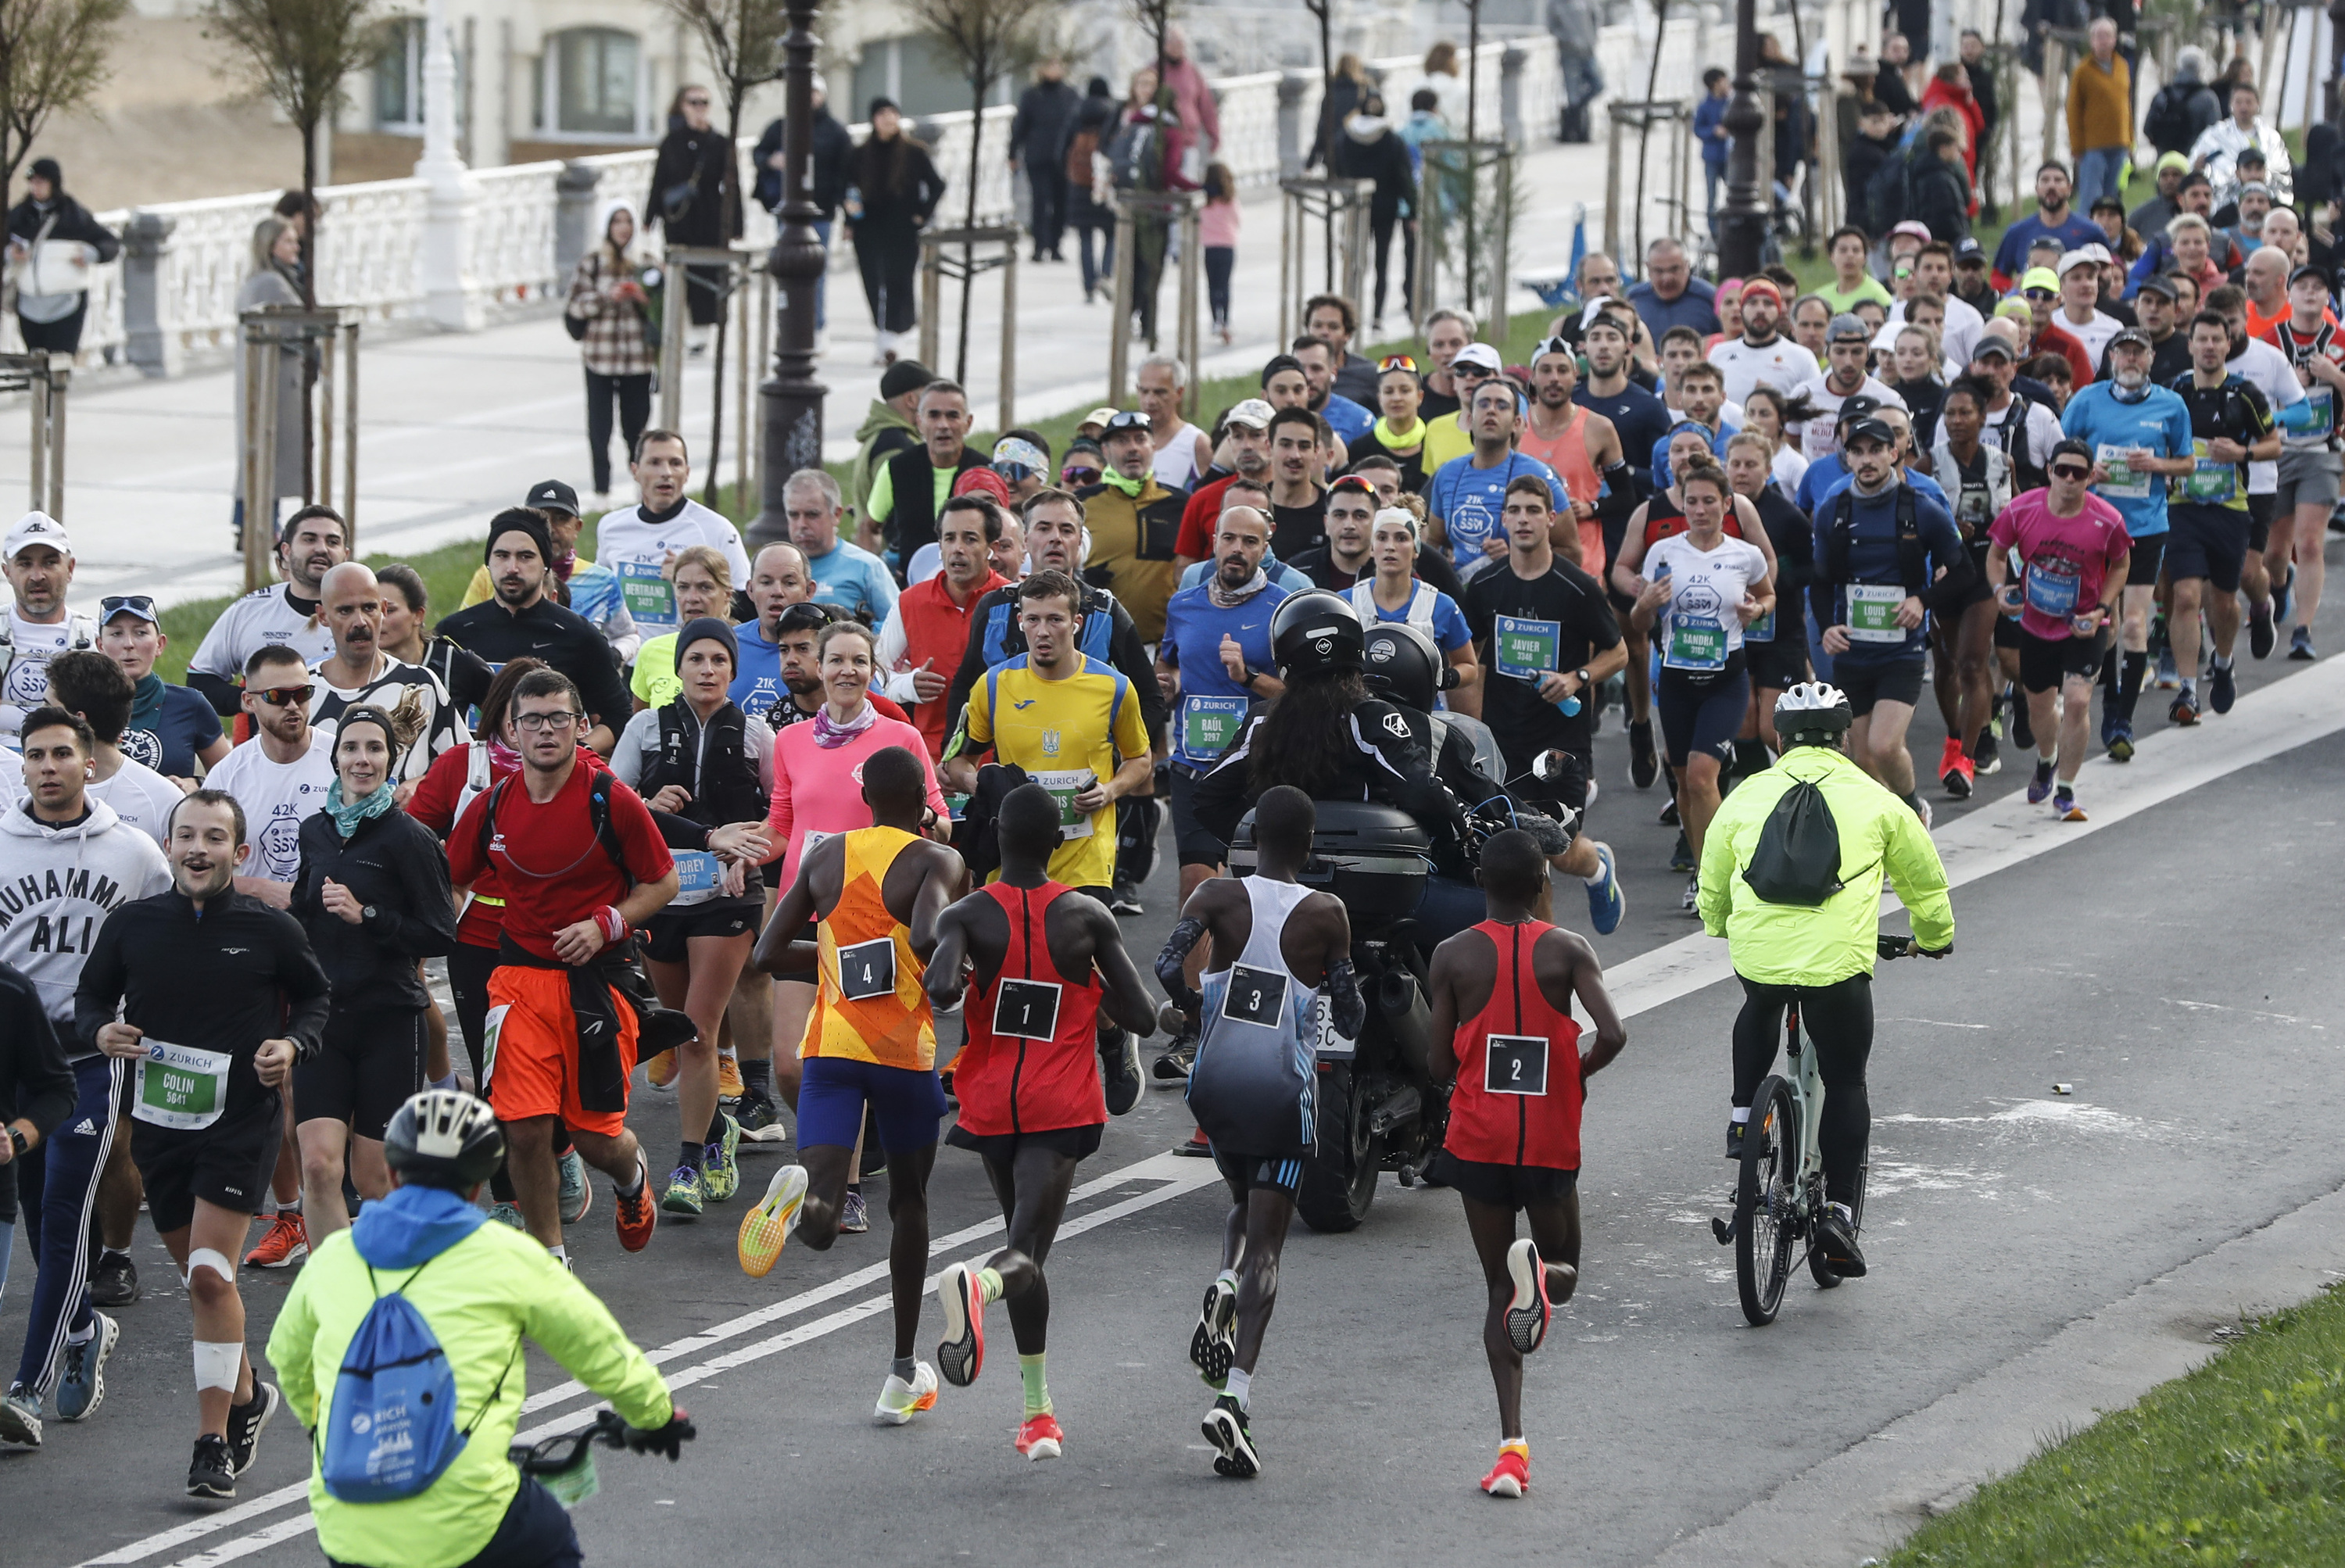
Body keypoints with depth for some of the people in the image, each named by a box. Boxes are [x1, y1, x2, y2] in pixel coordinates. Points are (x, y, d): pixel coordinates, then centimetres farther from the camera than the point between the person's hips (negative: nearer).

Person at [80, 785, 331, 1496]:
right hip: (159, 1121, 4)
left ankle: (213, 1441, -7)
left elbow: (314, 996, 10)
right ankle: (246, 1396, 38)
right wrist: (101, 1030, -11)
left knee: (210, 1275, -13)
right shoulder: (132, 925, -2)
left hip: (241, 1121, -4)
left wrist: (293, 1044, -9)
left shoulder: (270, 930, -6)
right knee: (198, 1274, 14)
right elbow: (90, 994, 11)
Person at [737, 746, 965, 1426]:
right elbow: (928, 937, -25)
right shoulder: (936, 862, -4)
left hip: (830, 1047, 2)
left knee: (820, 1223, -10)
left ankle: (803, 1195, -48)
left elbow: (768, 955, 8)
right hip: (905, 1052, -2)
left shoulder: (825, 858, 9)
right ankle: (904, 1376, 27)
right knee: (908, 1203, 20)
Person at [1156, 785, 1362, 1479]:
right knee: (1265, 1246, 0)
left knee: (1245, 1205, 30)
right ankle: (1235, 1396, -16)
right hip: (1284, 1090, -2)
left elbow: (1167, 967, -16)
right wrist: (1343, 986, 22)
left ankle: (1224, 1285, -3)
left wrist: (1196, 1006, 4)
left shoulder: (1218, 896, -3)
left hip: (1215, 1081, 2)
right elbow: (1350, 1021, 0)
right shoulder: (1326, 914, -5)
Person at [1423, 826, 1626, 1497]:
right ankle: (1540, 1271, -21)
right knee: (1563, 1275, 19)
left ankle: (1512, 1443, -7)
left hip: (1478, 1138, 0)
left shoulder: (1454, 956, -2)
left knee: (1500, 1291, 9)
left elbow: (1438, 1064, -3)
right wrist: (1576, 1075, 3)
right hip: (1551, 1142, 0)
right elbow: (1612, 1034, -17)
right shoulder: (1567, 951, -4)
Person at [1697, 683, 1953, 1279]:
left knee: (1760, 1011, 37)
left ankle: (1743, 1119, 25)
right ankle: (1838, 1211, 4)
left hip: (1756, 955, 2)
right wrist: (1935, 935, 46)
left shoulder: (1749, 795, 16)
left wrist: (1720, 926, 51)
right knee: (1846, 1085, 12)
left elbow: (1712, 888, 28)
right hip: (1837, 962, -2)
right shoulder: (1873, 799, 12)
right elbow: (1923, 878, 26)